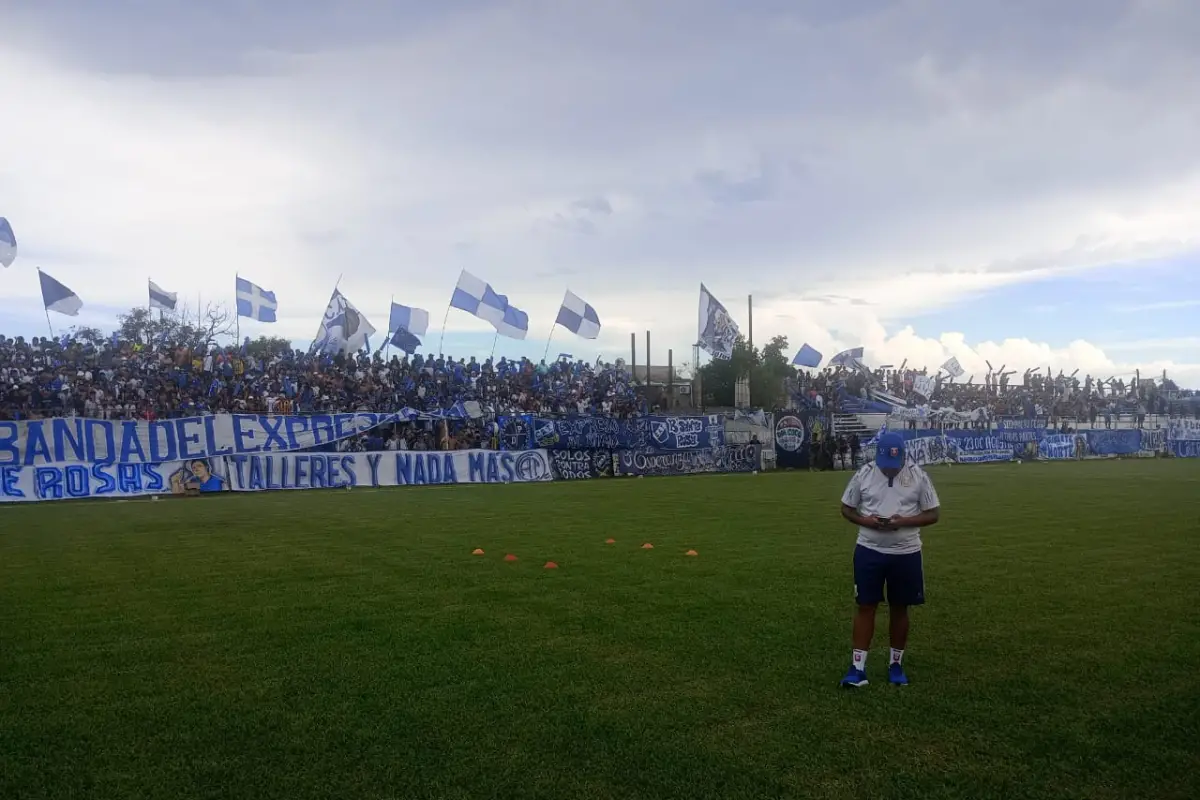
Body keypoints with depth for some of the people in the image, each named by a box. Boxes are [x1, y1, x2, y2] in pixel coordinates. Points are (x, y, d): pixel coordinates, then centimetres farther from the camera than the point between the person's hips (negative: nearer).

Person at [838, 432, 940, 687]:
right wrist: (865, 520, -15)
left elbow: (932, 515, -2)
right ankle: (858, 667, 8)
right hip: (869, 551, 0)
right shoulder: (863, 474, -3)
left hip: (906, 553, 0)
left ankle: (896, 664, 27)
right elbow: (846, 509, 6)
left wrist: (904, 521, -20)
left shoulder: (918, 476, -6)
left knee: (900, 608, 11)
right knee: (866, 607, 2)